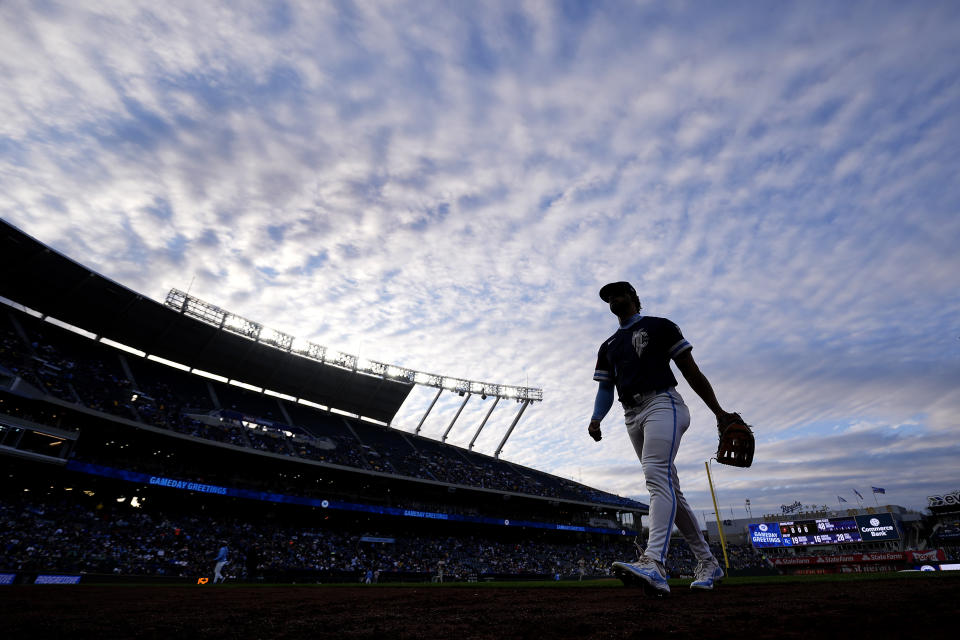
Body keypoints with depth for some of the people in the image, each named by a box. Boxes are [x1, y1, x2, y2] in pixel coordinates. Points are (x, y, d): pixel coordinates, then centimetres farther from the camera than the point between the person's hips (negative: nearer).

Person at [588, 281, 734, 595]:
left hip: (662, 404, -6)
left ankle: (653, 564, -38)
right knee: (669, 489, 8)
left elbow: (691, 371, 3)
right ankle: (708, 563, 19)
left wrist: (719, 412, -1)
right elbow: (605, 388, 18)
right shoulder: (608, 346, 23)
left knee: (657, 475, -26)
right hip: (632, 416, 7)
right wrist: (596, 419, -1)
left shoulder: (659, 326, 7)